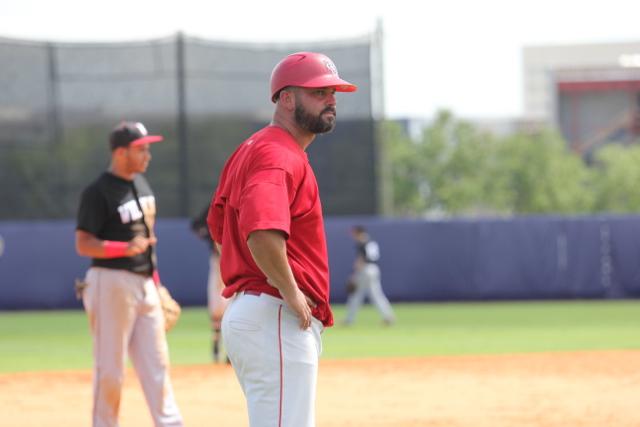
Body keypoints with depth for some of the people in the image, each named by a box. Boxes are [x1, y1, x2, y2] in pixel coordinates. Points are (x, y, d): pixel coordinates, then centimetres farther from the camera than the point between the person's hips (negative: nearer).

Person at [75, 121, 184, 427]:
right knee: (110, 366, -3)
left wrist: (156, 280, 21)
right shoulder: (98, 192, -12)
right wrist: (125, 248, -28)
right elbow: (83, 244, -16)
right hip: (112, 284, -8)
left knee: (156, 361, 7)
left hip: (145, 284, 8)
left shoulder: (141, 184, 14)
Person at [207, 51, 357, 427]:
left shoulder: (252, 150, 19)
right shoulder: (279, 155, -14)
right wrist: (291, 293, -21)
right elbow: (261, 232, -32)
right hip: (276, 321, -11)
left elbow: (218, 222, 29)